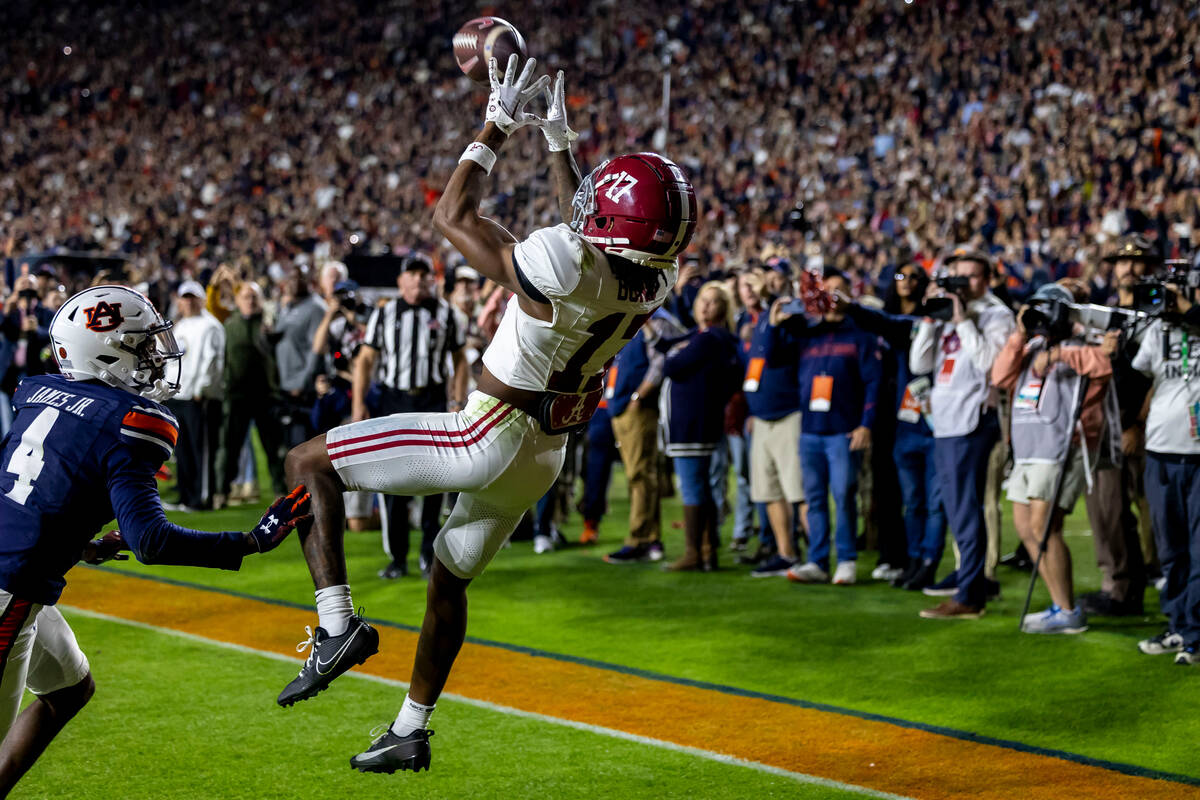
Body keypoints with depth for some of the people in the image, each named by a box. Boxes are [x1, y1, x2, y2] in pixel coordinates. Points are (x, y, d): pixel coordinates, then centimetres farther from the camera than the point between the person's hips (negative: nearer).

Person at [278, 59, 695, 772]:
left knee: (309, 463, 1)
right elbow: (588, 230, 16)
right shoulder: (656, 283, -8)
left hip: (490, 438, -8)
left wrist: (498, 126, -5)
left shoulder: (562, 265, -30)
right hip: (548, 452, 8)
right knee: (450, 577, 25)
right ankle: (412, 731, 35)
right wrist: (559, 141, 21)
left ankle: (337, 624, -7)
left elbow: (454, 215, -13)